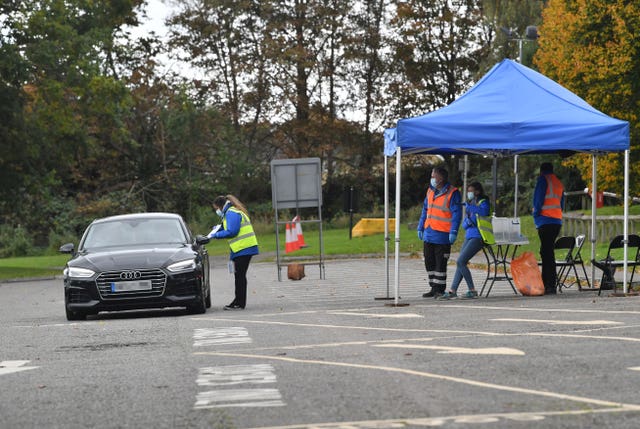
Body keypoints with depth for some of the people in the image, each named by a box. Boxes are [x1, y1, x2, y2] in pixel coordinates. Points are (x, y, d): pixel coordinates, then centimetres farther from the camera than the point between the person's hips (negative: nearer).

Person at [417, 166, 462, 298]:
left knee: (440, 263, -3)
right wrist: (420, 227, 17)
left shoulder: (452, 193, -10)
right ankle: (434, 288, 20)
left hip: (442, 235, -7)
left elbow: (457, 213, -13)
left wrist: (453, 232, -19)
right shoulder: (430, 191, 13)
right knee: (429, 262, 10)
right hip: (428, 234, 7)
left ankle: (440, 289, 4)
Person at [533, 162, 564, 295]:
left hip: (545, 220, -8)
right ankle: (546, 284, 16)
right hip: (557, 220, 8)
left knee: (547, 253, -9)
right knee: (546, 252, 14)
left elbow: (539, 198, -9)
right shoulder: (559, 183, 22)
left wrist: (536, 213, 1)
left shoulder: (543, 180, -1)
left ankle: (550, 285, -15)